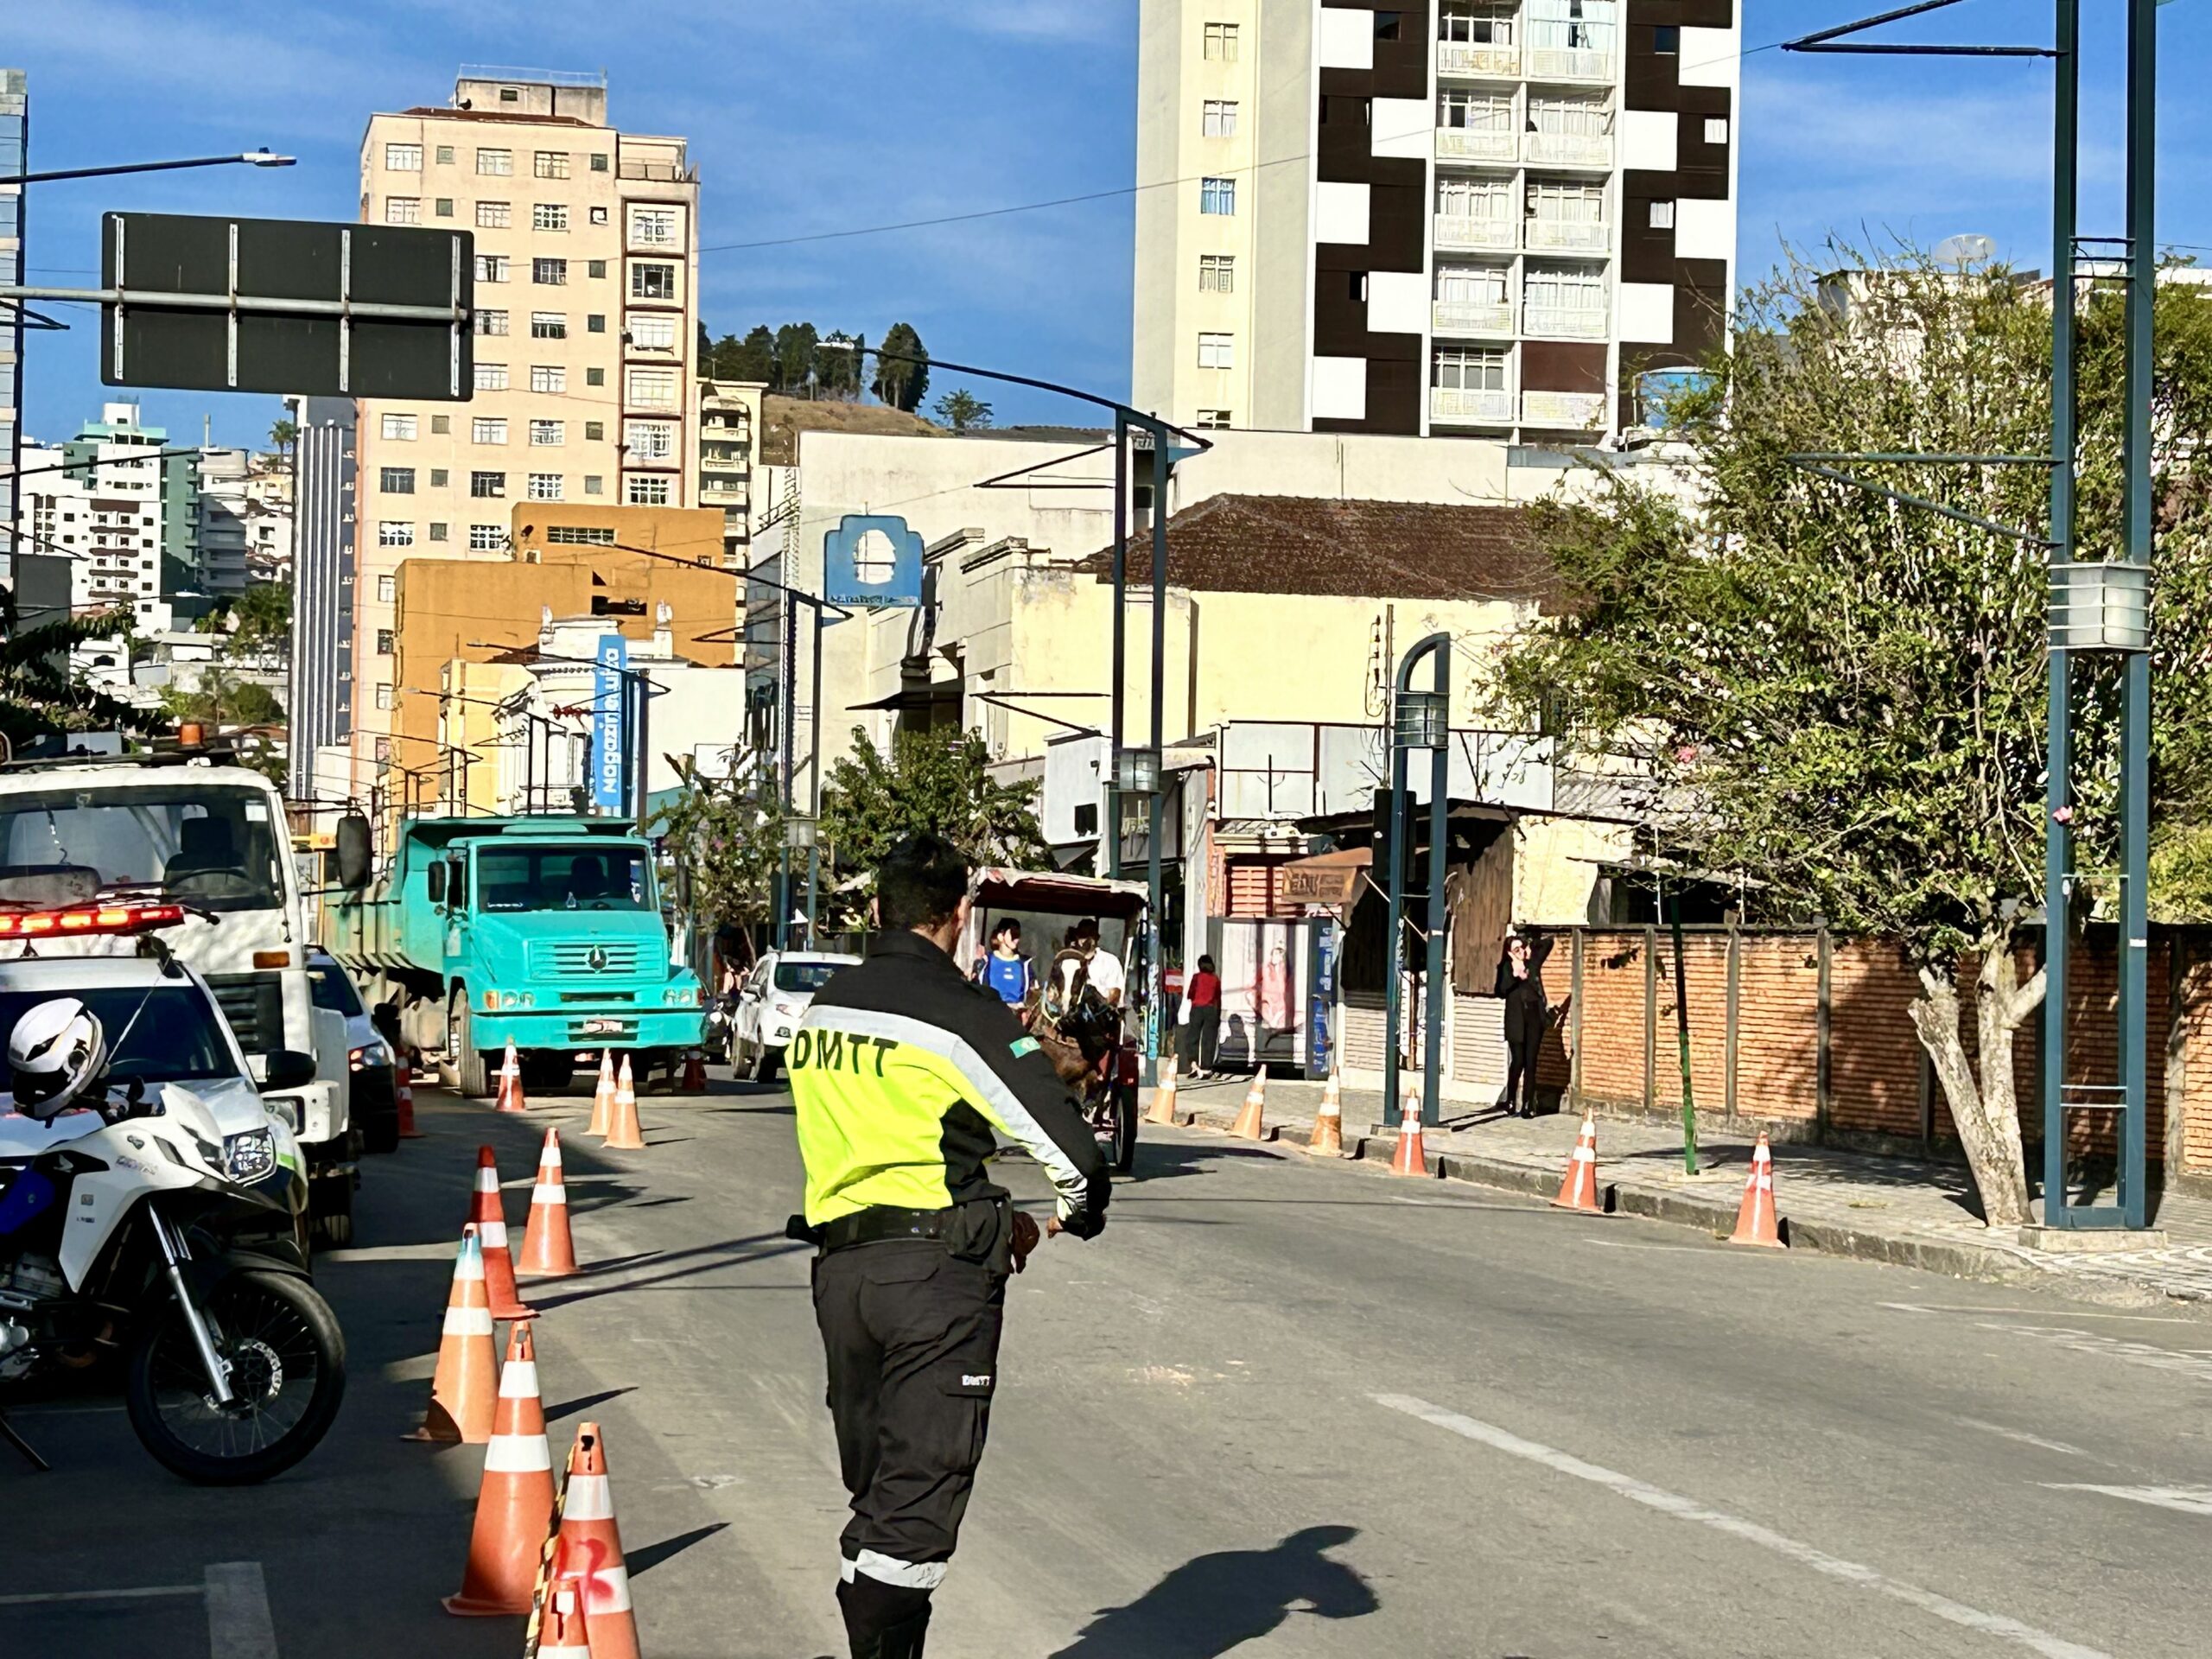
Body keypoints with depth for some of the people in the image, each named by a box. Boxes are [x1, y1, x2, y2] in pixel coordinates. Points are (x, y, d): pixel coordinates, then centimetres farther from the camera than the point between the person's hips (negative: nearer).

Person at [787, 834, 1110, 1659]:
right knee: (920, 1494, -6)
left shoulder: (823, 1009, 12)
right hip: (937, 1267, -7)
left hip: (838, 1266, 7)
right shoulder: (960, 1012, -10)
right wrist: (1074, 1213, 11)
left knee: (874, 1491, 16)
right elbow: (1069, 1145, -12)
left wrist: (991, 1218, 19)